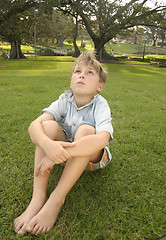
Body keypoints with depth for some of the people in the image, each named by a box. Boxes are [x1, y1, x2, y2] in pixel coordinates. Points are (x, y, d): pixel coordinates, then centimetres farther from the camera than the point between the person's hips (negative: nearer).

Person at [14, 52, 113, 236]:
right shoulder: (65, 100, -11)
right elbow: (34, 125, -23)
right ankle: (38, 198, -27)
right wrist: (48, 145, -46)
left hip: (93, 157, -3)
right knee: (48, 125, -23)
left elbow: (102, 139, -41)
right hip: (66, 152, 3)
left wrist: (58, 154, -44)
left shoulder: (100, 105, -20)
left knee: (85, 130, -33)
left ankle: (56, 200, -29)